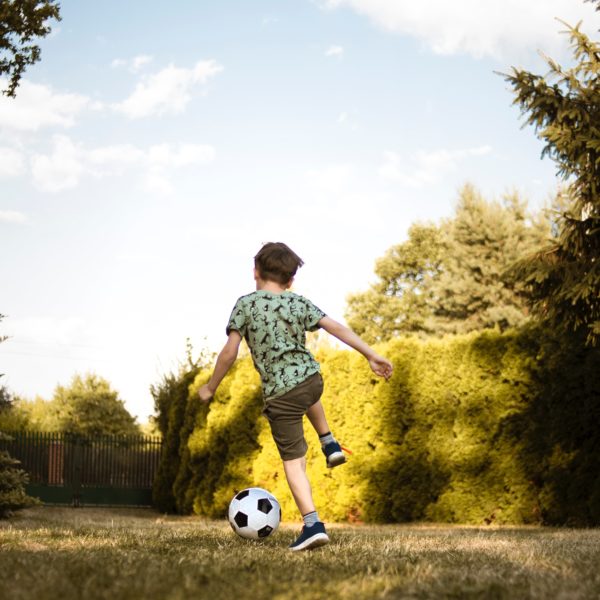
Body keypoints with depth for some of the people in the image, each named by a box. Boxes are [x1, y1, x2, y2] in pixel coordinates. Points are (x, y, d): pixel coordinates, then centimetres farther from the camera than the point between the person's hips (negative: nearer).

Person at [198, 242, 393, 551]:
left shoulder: (246, 304, -5)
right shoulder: (299, 303, 4)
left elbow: (230, 352, -9)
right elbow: (335, 327, -4)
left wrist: (210, 388, 3)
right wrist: (371, 354, -3)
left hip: (280, 395, -4)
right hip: (312, 379, 4)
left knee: (293, 461, 1)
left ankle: (313, 525, -9)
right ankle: (330, 444, 41)